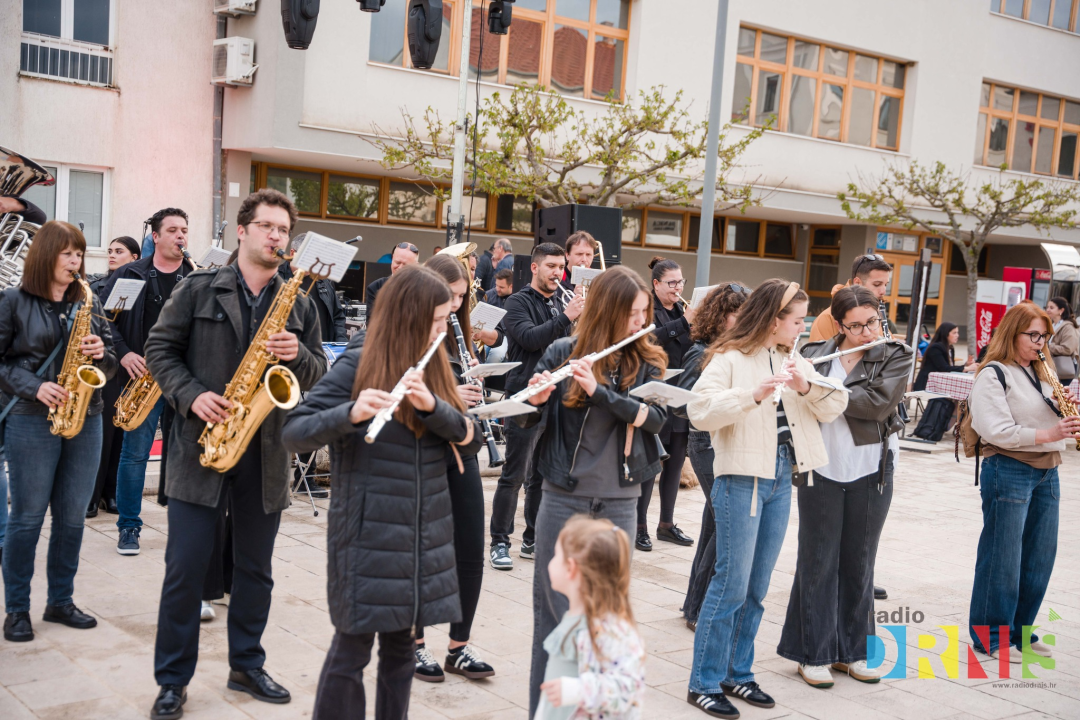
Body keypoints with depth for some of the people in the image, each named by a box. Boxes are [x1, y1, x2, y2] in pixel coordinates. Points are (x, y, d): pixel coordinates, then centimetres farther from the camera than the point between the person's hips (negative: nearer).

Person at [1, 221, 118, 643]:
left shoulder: (88, 303, 12)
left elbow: (110, 365, 14)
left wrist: (101, 354, -8)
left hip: (85, 417, 4)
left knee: (72, 516, 8)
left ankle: (60, 601, 21)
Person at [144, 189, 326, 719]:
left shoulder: (299, 305, 8)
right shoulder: (199, 289, 0)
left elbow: (319, 374, 8)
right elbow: (160, 348, 0)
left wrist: (297, 355, -13)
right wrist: (192, 396, -14)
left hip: (267, 452, 3)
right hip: (201, 445, -3)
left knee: (255, 568, 13)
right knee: (186, 567, 0)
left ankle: (247, 665, 29)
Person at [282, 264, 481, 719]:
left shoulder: (434, 369, 7)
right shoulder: (356, 366, -10)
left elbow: (471, 440, -1)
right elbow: (295, 433, -16)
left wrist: (431, 404, -19)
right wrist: (351, 414, -33)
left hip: (424, 535, 5)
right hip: (367, 533, -5)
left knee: (400, 646, 13)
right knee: (352, 649, 2)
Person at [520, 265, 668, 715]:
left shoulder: (646, 362, 3)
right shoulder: (564, 352, -2)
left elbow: (656, 417, -14)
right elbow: (527, 420, -3)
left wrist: (598, 389, -25)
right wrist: (536, 398, -26)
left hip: (619, 502, 2)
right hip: (564, 497, -2)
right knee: (554, 608, 5)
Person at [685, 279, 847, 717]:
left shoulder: (793, 361, 13)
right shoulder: (729, 359, -7)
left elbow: (833, 408, 6)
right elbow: (700, 411, -20)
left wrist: (806, 385, -12)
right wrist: (754, 394, -29)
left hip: (781, 481, 7)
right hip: (742, 478, -7)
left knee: (756, 589, 12)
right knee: (731, 584, -5)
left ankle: (737, 673, 24)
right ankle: (704, 683, 5)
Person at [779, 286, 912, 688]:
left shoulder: (896, 357, -1)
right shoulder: (813, 354, 3)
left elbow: (878, 403, -16)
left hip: (870, 474, 0)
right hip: (821, 472, 0)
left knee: (859, 564, 11)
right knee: (818, 562, 4)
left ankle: (852, 650, 24)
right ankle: (814, 653, 14)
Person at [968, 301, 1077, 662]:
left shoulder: (1045, 373, 15)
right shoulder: (994, 374, -8)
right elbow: (995, 429, -17)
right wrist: (1045, 435, -21)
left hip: (1047, 472, 8)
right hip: (1009, 472, -7)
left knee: (1040, 557, 11)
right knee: (1002, 557, -1)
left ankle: (1020, 630, 24)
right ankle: (990, 636, 11)